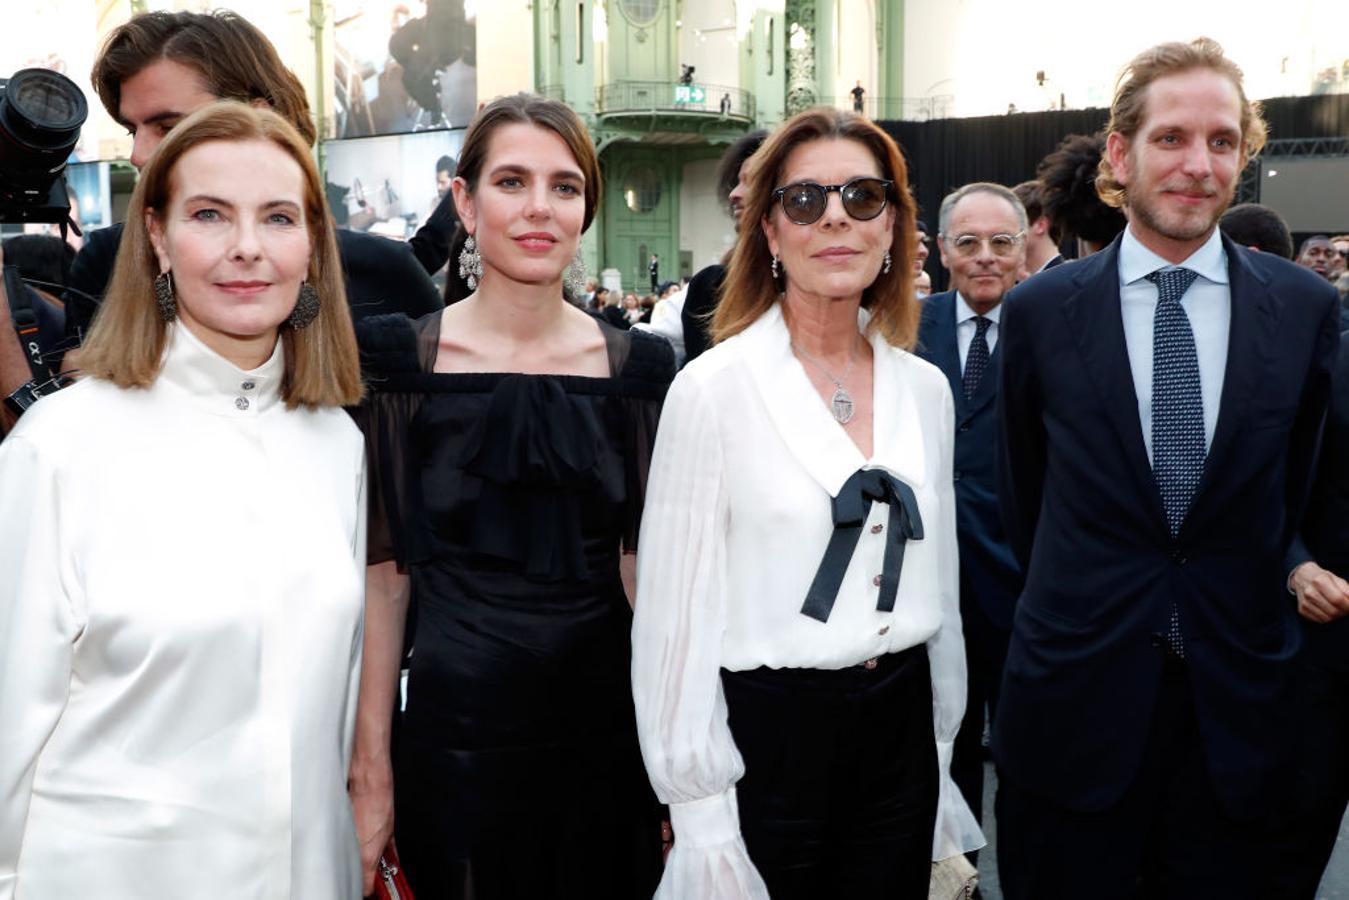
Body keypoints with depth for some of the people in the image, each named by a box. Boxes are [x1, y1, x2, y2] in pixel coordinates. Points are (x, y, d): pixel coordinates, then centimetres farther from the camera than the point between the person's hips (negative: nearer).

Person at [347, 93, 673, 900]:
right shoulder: (404, 358, -4)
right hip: (456, 721, -2)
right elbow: (384, 573, -3)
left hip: (606, 723, 2)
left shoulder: (636, 365, 1)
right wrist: (371, 768, -5)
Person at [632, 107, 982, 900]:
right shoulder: (715, 388, -11)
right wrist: (701, 816, -10)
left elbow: (938, 583, 12)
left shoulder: (926, 389, 4)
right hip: (768, 739, -4)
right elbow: (677, 606, -10)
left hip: (902, 735, 5)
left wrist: (941, 758, 14)